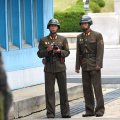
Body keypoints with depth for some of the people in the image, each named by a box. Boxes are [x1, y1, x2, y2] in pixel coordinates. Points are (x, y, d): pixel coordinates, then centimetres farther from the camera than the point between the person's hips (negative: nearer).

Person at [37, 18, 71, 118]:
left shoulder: (63, 39, 6)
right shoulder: (43, 40, 5)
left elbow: (67, 53, 2)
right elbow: (40, 54, 2)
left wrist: (60, 51, -18)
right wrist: (47, 50, -17)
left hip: (60, 68, 1)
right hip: (49, 69, 0)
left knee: (63, 90, 3)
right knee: (49, 91, -1)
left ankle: (65, 112, 10)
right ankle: (50, 113, 3)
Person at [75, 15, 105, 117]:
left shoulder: (97, 35, -5)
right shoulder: (79, 37, 10)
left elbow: (100, 50, -11)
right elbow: (78, 53, 12)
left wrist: (98, 65, -19)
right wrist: (77, 66, 6)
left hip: (94, 65, -5)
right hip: (85, 66, 5)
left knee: (97, 87, -6)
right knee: (87, 88, 3)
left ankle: (100, 110, -1)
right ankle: (89, 110, 8)